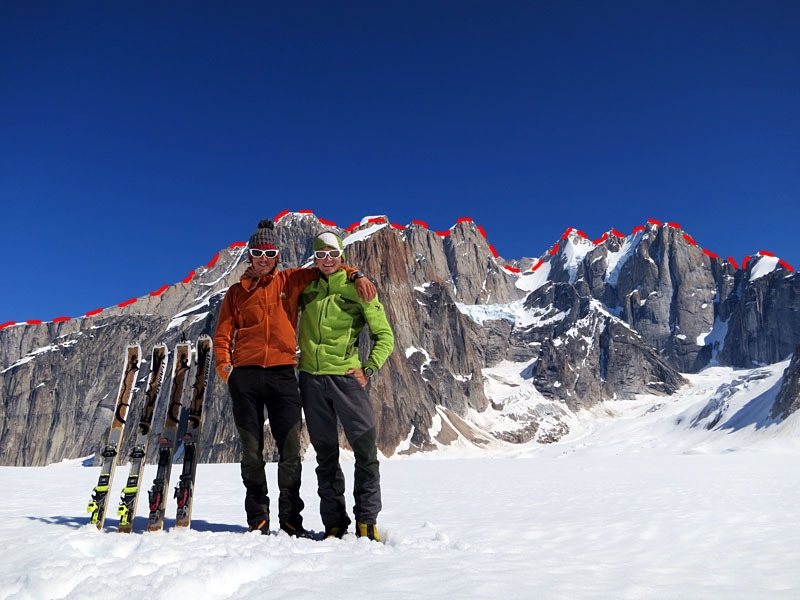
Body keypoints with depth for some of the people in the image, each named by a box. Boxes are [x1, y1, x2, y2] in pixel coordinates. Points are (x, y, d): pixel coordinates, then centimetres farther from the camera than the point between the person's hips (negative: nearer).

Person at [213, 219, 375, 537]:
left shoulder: (291, 281, 11)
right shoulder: (237, 291, 13)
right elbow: (222, 334, 12)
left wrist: (356, 276, -5)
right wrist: (224, 367, -3)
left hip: (282, 375, -1)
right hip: (245, 377, 1)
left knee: (290, 450, -3)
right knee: (251, 451, 5)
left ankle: (291, 518, 9)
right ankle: (258, 519, 16)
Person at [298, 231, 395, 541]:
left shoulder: (356, 288, 0)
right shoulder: (306, 288, 10)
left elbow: (384, 335, 3)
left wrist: (369, 369, -9)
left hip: (346, 376, -3)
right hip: (311, 379, 3)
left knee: (366, 449, -6)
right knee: (325, 454, 9)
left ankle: (367, 521, 7)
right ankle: (334, 523, 19)